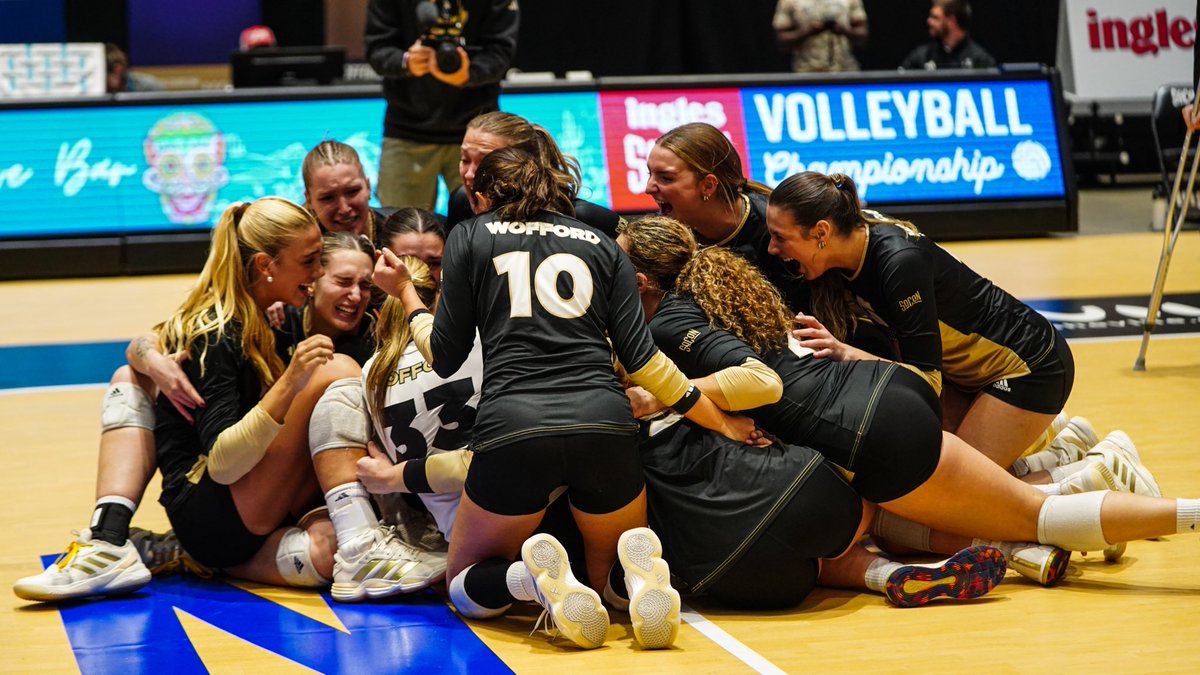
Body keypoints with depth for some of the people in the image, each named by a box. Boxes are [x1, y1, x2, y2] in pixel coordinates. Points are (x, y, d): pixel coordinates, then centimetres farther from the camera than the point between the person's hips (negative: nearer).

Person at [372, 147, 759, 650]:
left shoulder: (469, 237, 15)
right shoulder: (601, 245, 20)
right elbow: (640, 358, 11)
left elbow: (445, 358, 16)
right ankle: (639, 570, -14)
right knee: (610, 580, 25)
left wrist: (406, 294, 33)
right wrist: (721, 421, 19)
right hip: (604, 428, 2)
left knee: (465, 587, 20)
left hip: (512, 433, -2)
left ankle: (536, 578, -15)